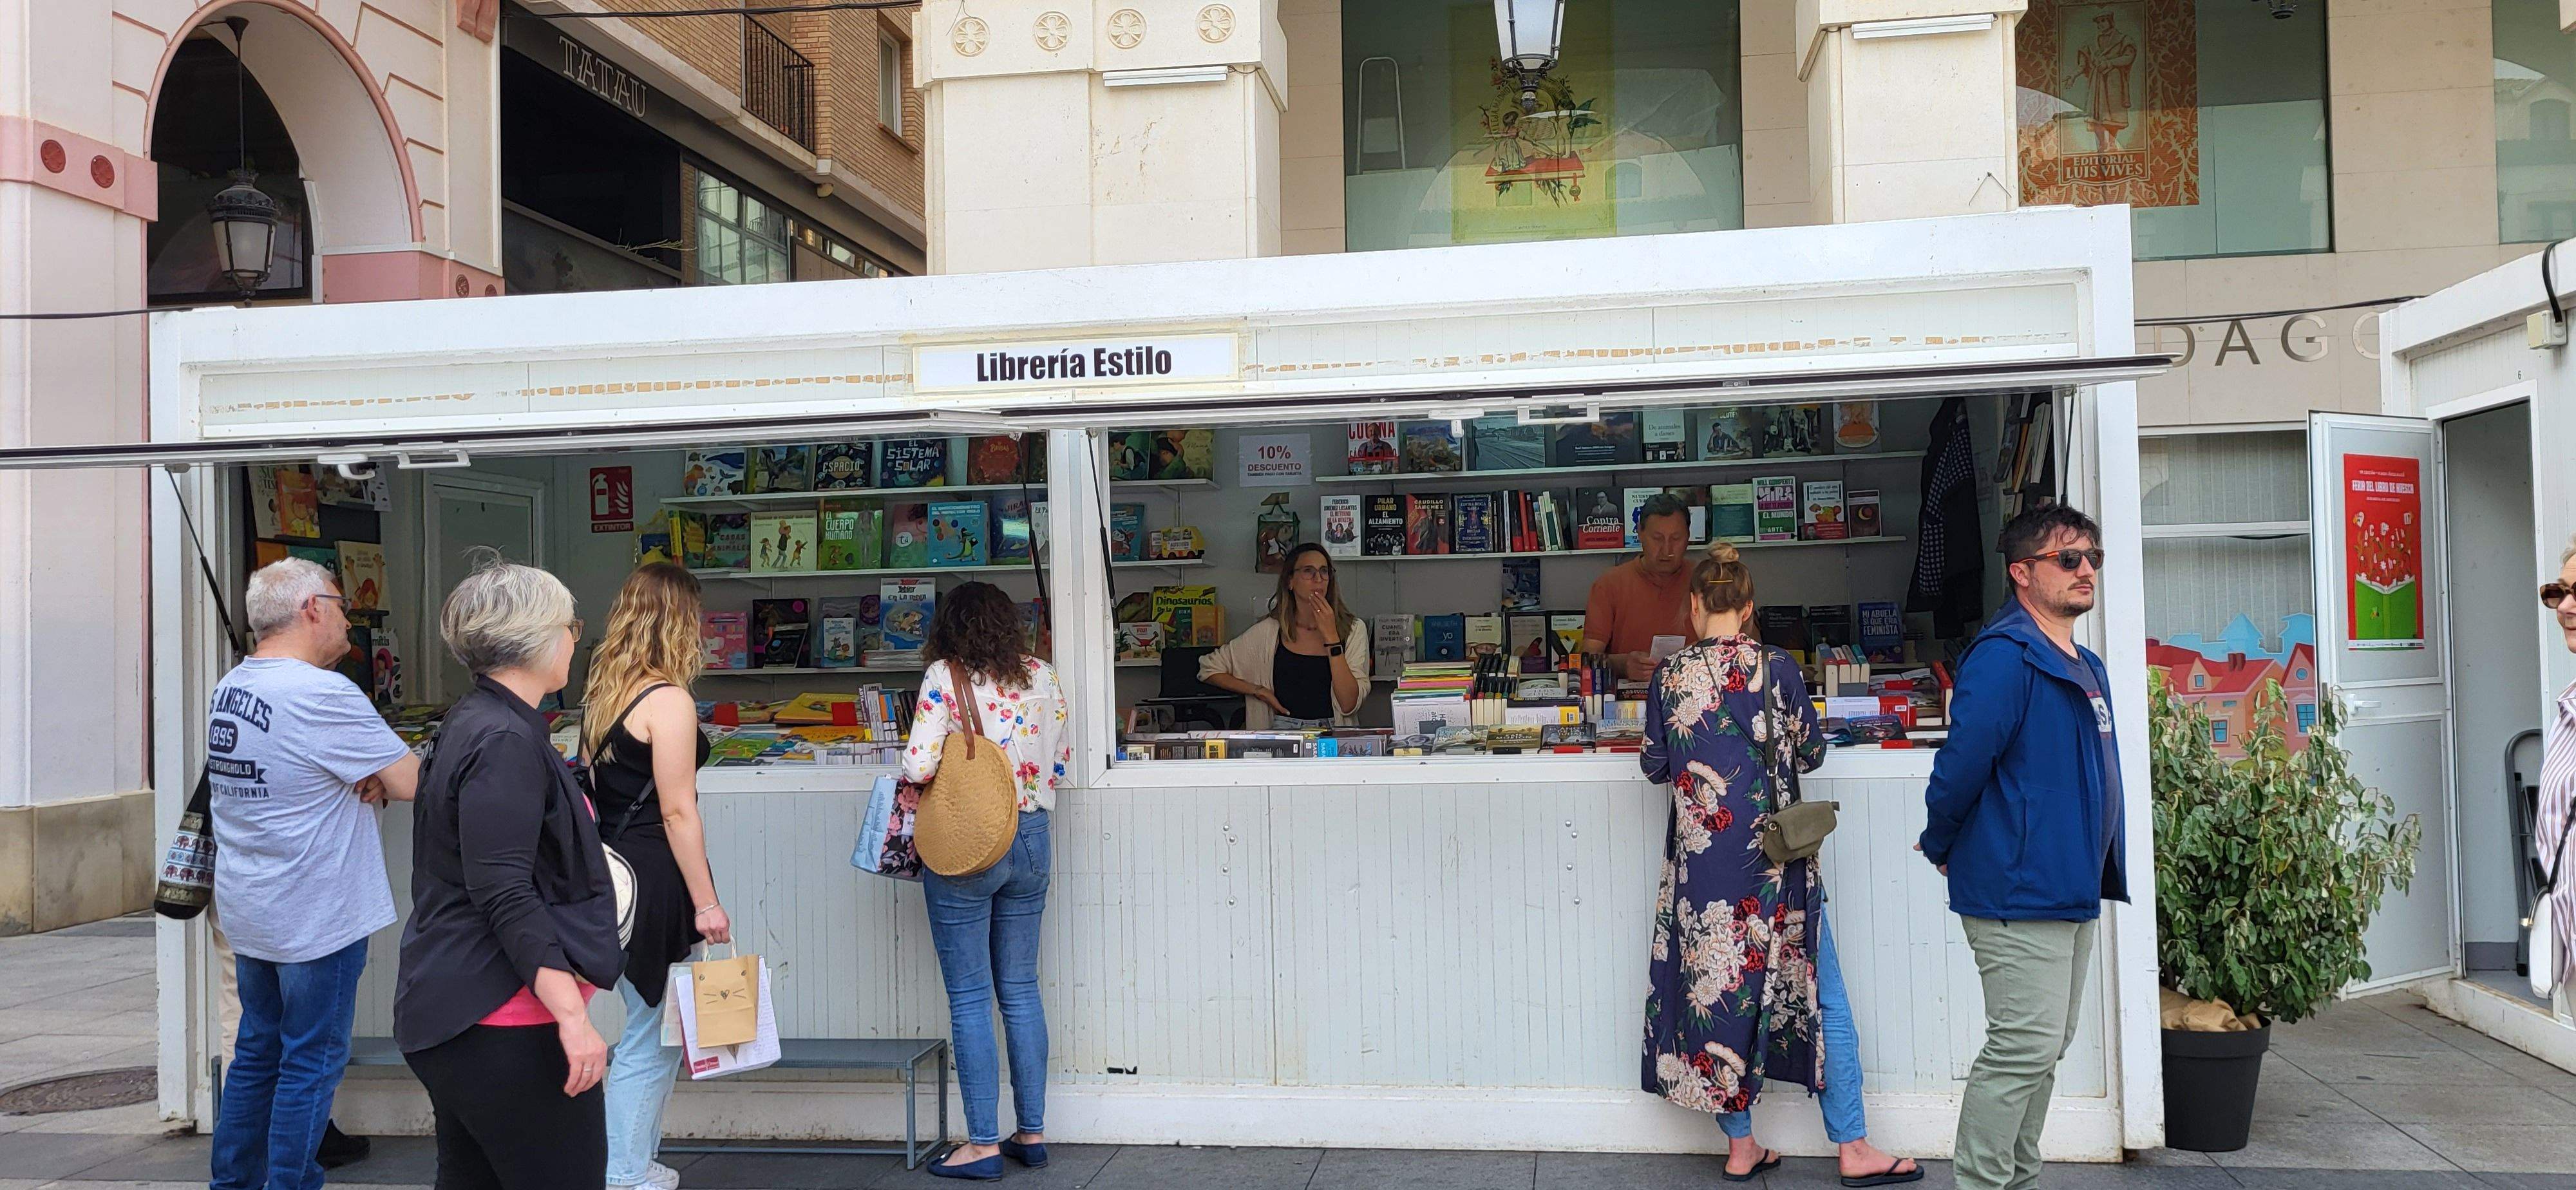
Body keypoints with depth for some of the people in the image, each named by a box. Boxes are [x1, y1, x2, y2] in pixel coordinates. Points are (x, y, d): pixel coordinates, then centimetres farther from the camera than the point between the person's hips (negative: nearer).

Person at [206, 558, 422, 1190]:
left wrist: (362, 779, -1)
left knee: (258, 1050, 19)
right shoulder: (321, 694, -22)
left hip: (248, 911, 9)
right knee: (312, 1063, 2)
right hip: (315, 917, -9)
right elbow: (412, 782, -22)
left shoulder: (230, 686, 7)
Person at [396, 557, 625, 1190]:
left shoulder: (474, 722, 14)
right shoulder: (506, 741, -18)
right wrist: (571, 1013, -26)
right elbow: (503, 895, -24)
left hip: (454, 1014, 11)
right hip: (510, 1021, -11)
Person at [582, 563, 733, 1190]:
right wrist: (706, 902, -11)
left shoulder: (605, 692, 13)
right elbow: (677, 812, -16)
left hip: (615, 872, 9)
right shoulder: (669, 701, -14)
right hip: (655, 880, -9)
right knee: (650, 1040, 0)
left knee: (652, 1028, 16)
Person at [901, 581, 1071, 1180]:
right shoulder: (1042, 677, 4)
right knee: (1021, 991, 14)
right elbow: (1060, 762, 10)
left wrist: (911, 774, 4)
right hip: (1031, 840, 5)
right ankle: (1032, 1132, 19)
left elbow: (919, 765, -18)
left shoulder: (945, 676, -9)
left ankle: (983, 1145, 6)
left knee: (969, 999, 2)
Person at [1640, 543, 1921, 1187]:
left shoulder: (1669, 676, -4)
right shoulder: (1776, 668, -7)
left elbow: (1654, 765, 4)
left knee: (1717, 984, 10)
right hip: (1773, 853, -1)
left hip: (1700, 856, 2)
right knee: (1823, 996, 7)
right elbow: (1811, 753, 1)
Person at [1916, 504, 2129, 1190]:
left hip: (2072, 891, 10)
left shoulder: (2086, 668, 15)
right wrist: (1940, 848, -9)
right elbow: (1962, 762, -21)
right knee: (2023, 1048, -8)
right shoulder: (2005, 656, -16)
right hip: (2019, 892, -10)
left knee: (2046, 1049, 16)